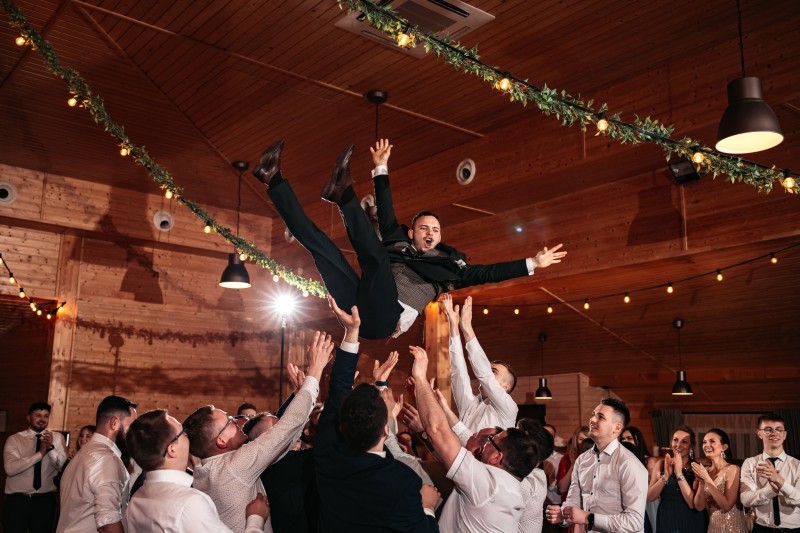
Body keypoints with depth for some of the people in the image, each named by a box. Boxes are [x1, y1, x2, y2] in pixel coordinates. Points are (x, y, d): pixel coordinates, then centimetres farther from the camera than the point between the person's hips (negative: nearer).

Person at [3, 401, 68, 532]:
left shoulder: (57, 438, 3)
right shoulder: (14, 439, -1)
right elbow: (10, 468, -16)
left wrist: (51, 447, -23)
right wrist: (40, 453, -23)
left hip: (45, 500, 1)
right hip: (17, 500, -1)